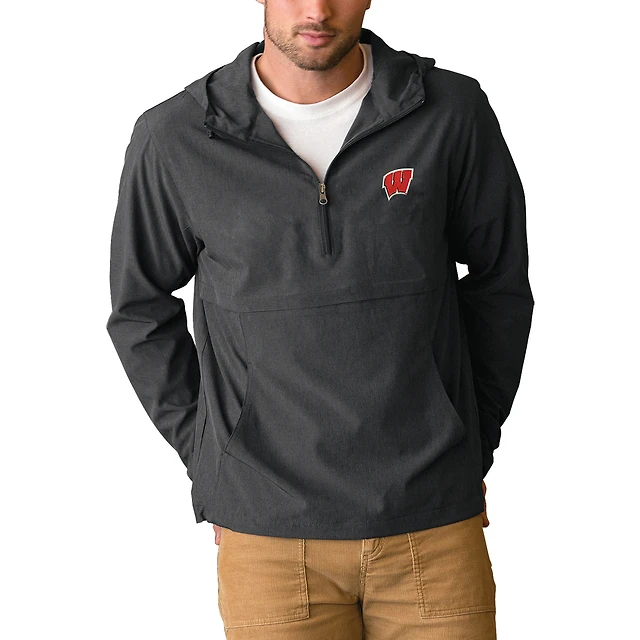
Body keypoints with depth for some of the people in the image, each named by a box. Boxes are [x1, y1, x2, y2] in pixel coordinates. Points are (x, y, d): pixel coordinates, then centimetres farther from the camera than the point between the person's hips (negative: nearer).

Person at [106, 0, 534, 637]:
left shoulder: (452, 111, -5)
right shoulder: (174, 138, -6)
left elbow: (500, 281, 8)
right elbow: (139, 308, 8)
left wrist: (473, 449, 9)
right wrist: (204, 453, 4)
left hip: (435, 521, 1)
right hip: (267, 533, 0)